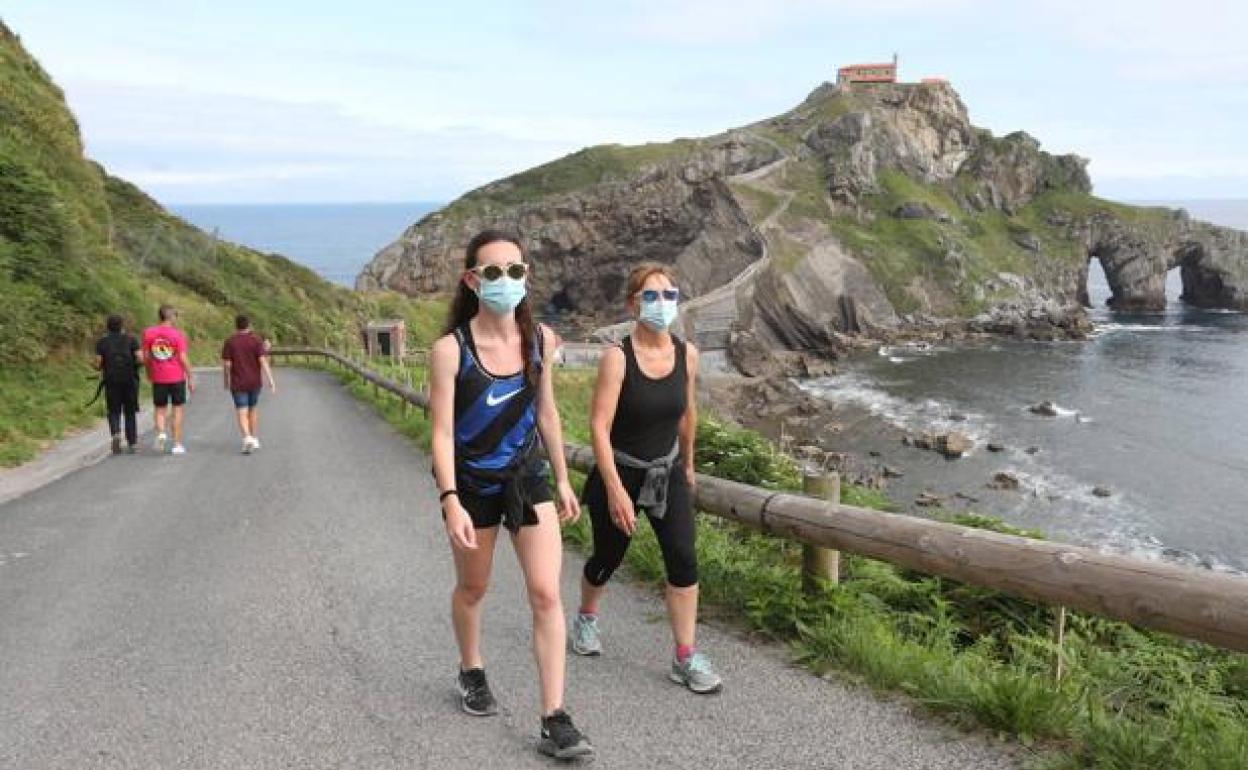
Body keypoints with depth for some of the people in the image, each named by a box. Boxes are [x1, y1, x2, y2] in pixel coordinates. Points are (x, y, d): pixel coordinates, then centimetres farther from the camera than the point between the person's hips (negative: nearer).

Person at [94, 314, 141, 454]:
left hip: (111, 380, 0)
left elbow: (98, 365, -2)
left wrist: (100, 368, 20)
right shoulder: (131, 339, 1)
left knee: (114, 412, 9)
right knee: (130, 412, 10)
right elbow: (140, 359, -7)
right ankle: (131, 444, 10)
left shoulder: (101, 342, 3)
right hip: (130, 380, 0)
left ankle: (116, 434, -18)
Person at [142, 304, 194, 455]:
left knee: (160, 409, 13)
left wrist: (149, 373, 20)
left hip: (158, 378, 2)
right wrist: (190, 379, -3)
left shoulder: (148, 333, 1)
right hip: (177, 377, -2)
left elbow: (146, 356, 4)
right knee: (177, 410, 6)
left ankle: (161, 433, -13)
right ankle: (177, 444, 8)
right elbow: (183, 358, -10)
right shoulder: (178, 334, -8)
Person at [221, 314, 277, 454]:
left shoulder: (229, 342, -4)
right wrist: (271, 381, -15)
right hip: (254, 382, 2)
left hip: (238, 383, -2)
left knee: (242, 413, -2)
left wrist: (226, 381, 9)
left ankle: (247, 438, -24)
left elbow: (226, 364, -6)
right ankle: (255, 439, 23)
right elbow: (263, 361, -13)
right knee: (253, 409, 20)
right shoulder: (257, 340, -4)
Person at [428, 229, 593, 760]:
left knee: (546, 595, -6)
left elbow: (546, 413, 5)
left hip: (527, 477, 2)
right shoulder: (450, 349, -18)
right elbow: (442, 432, -17)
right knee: (472, 589, 18)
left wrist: (563, 481, 10)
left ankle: (554, 722, 2)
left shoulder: (539, 339, -6)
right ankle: (472, 674, 46)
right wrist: (450, 502, -26)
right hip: (471, 483, -2)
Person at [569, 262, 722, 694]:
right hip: (620, 473, -3)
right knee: (608, 559, 14)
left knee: (683, 559, -7)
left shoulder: (686, 354, -6)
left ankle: (685, 658, 4)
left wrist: (688, 463, 21)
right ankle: (586, 618, 45)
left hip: (667, 472, 3)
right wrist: (615, 489, -29)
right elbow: (599, 425, -24)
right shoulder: (617, 357, -20)